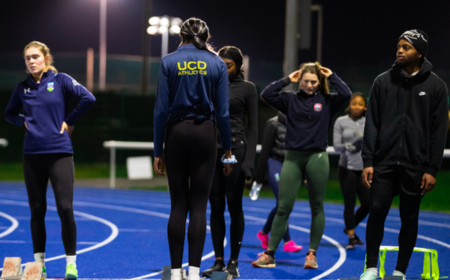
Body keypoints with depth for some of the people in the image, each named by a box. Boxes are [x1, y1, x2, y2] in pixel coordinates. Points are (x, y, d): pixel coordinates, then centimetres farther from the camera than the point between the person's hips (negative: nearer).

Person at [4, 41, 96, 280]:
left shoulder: (60, 81, -1)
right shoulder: (22, 88, 9)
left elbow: (88, 98, -10)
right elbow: (9, 114, 22)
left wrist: (69, 121, -7)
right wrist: (24, 122, 4)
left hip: (59, 153, -3)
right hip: (32, 155, 3)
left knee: (65, 208, -9)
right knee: (37, 210, 7)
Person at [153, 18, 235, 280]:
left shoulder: (169, 62, 0)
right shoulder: (217, 64, 1)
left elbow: (161, 109, -3)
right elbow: (222, 111, -1)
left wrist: (158, 151, 2)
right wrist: (228, 150, 7)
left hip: (176, 133, 0)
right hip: (205, 133, 0)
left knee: (179, 204, 5)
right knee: (199, 205, 1)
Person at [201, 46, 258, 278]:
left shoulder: (247, 88, 1)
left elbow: (253, 127, -2)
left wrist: (249, 161, -10)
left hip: (235, 149, -4)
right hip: (211, 150, 4)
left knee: (234, 207, 0)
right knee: (216, 207, 5)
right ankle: (218, 261, 10)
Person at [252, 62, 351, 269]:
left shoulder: (326, 101, 4)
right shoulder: (291, 99, 7)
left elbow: (346, 94, -11)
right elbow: (266, 95, -2)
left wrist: (332, 77, -2)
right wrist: (287, 80, 0)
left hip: (317, 157, -1)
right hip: (293, 157, 1)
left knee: (317, 207, 5)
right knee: (283, 208, 0)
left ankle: (312, 254, 13)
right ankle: (270, 254, 3)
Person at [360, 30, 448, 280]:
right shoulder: (383, 82, 4)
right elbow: (372, 124, 4)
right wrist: (368, 161, -2)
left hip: (415, 165, -1)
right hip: (384, 162, 1)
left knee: (410, 218, 5)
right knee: (377, 211, -5)